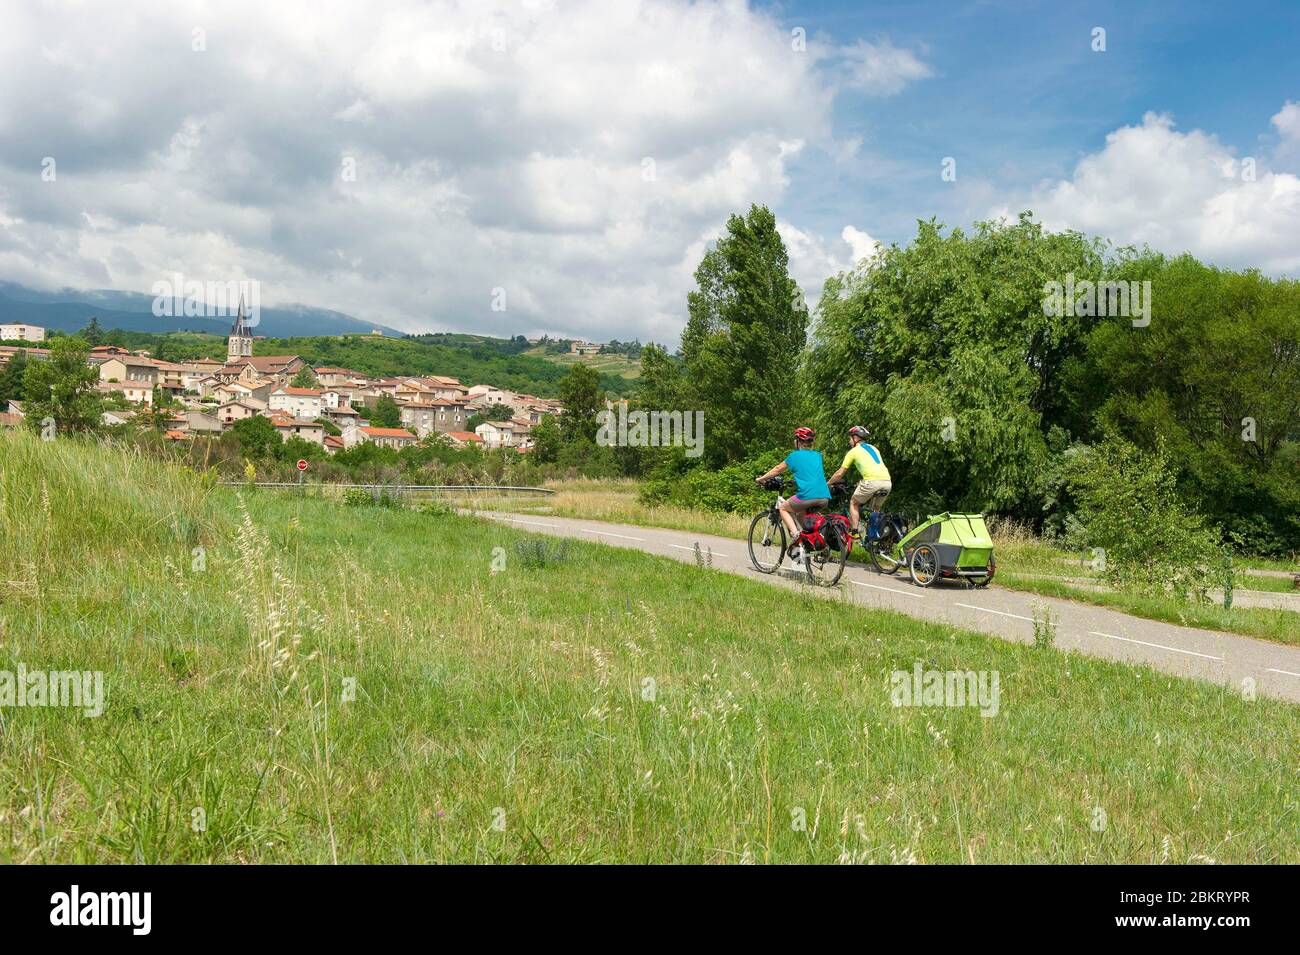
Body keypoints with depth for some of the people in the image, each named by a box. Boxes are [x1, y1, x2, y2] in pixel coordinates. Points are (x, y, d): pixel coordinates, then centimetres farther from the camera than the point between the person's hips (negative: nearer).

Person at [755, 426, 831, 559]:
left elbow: (777, 470, 20)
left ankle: (795, 534, -4)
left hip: (807, 495, -6)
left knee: (784, 508, 20)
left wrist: (761, 479, 34)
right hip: (824, 498, 6)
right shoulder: (817, 455, 22)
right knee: (801, 513, 31)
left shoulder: (795, 456, 8)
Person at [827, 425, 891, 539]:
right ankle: (875, 535, 11)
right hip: (887, 482, 5)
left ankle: (855, 531, 7)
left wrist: (828, 483, 33)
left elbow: (840, 473, 17)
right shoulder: (873, 448, 30)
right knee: (875, 509, 25)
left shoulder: (854, 451, 13)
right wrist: (860, 482, 55)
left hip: (872, 481, -5)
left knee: (854, 503, 16)